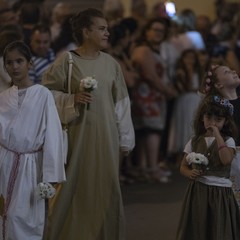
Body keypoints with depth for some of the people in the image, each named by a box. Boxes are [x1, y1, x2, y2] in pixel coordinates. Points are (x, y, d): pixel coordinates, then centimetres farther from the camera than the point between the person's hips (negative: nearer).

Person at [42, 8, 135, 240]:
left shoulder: (111, 63, 6)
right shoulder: (66, 61, -6)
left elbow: (121, 103, 8)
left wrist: (125, 140, 7)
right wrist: (73, 99, -18)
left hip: (105, 136, 4)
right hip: (76, 135, -4)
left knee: (105, 190, 6)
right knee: (74, 189, 0)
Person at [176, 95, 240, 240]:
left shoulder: (228, 141, -2)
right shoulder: (195, 142, 7)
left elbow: (226, 160, -21)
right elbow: (183, 167, 11)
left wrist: (218, 136, -19)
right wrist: (190, 173, -12)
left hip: (220, 193, -3)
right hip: (198, 192, 3)